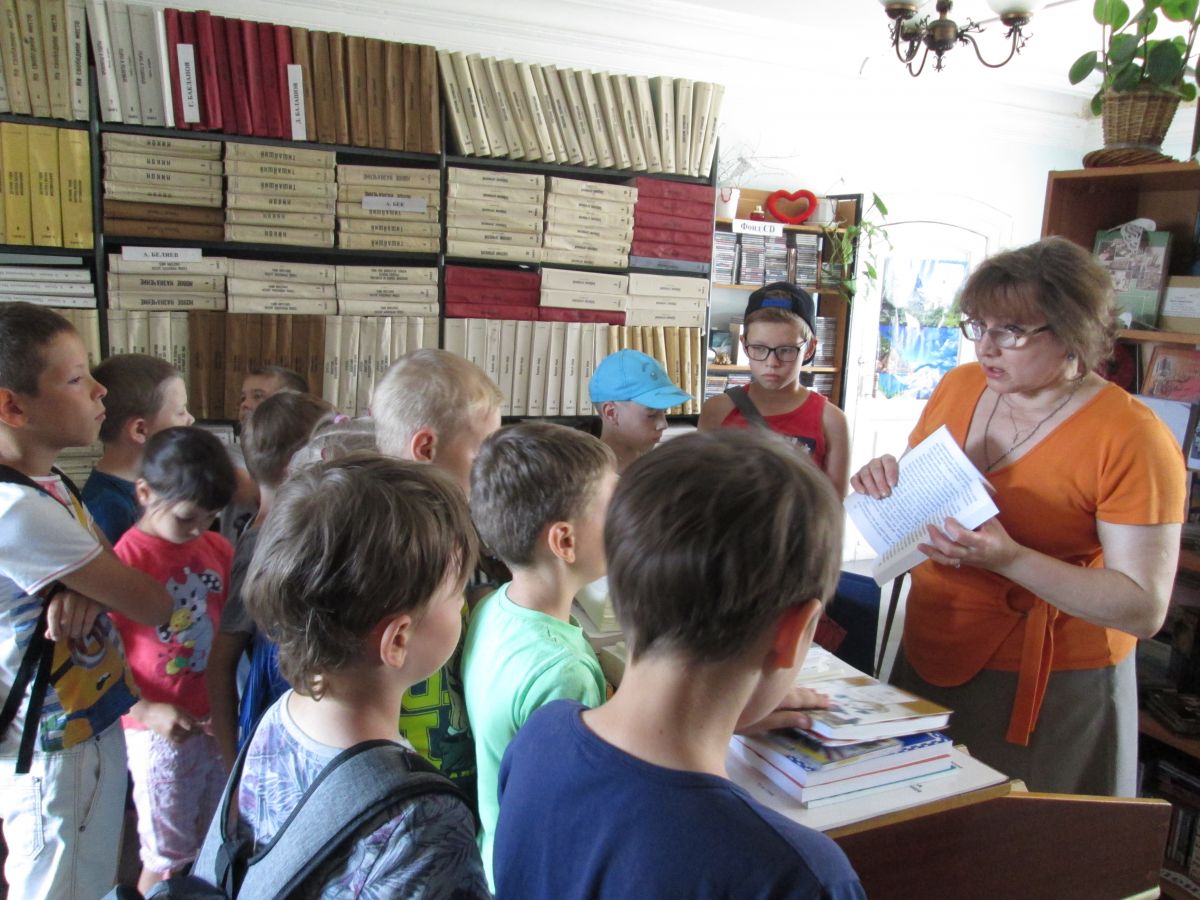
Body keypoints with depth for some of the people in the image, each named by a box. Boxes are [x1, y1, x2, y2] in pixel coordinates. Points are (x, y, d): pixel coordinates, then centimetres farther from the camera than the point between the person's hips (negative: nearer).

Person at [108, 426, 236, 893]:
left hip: (218, 719, 5)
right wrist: (148, 711, -21)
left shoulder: (218, 548, 0)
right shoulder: (126, 559, -16)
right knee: (168, 856, 13)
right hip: (161, 730, -5)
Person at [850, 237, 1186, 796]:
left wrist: (1008, 559, -31)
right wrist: (888, 483, -11)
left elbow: (1145, 609, -19)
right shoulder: (958, 386, -1)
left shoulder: (1131, 439, -18)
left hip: (1049, 690, -5)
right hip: (927, 663, 6)